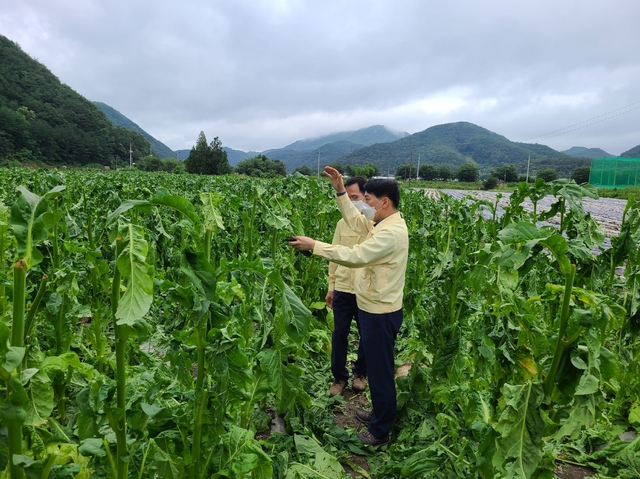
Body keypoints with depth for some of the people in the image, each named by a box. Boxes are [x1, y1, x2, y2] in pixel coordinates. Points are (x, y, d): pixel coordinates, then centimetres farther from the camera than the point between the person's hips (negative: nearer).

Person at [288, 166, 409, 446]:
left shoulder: (391, 232, -25)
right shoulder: (383, 223, 7)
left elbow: (354, 256, -29)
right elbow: (355, 221, 17)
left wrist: (314, 245, -24)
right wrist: (340, 190, 10)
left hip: (380, 313, -10)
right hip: (372, 308, 10)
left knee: (380, 369, 5)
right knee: (374, 365, 23)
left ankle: (380, 430, 22)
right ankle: (379, 412, 42)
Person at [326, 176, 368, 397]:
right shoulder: (342, 223, 2)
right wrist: (331, 286, 9)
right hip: (342, 289, 3)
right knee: (339, 334, 10)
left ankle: (360, 373, 37)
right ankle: (339, 376, 28)